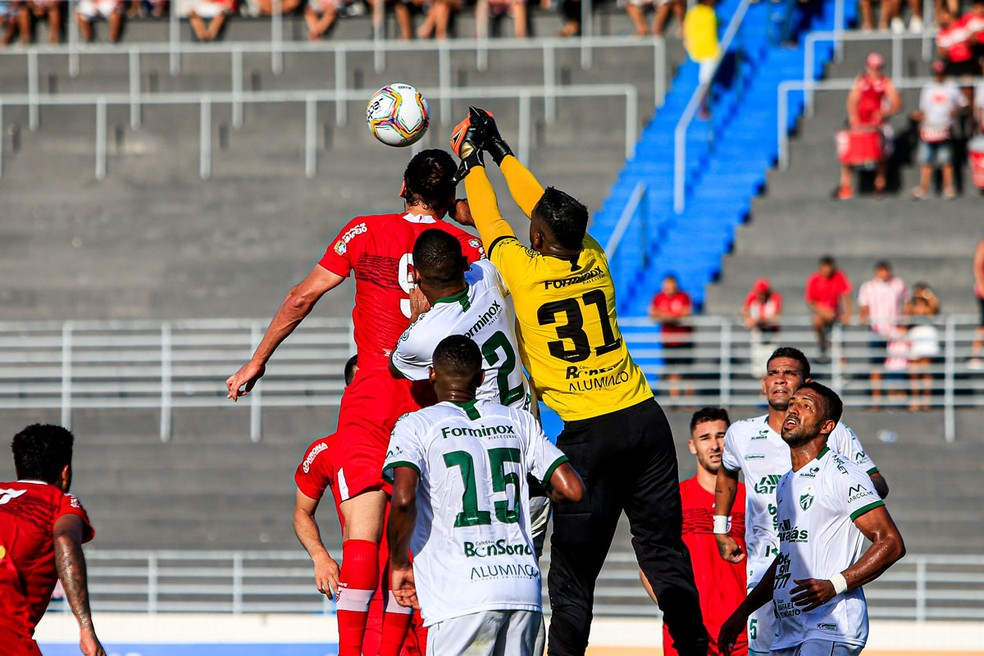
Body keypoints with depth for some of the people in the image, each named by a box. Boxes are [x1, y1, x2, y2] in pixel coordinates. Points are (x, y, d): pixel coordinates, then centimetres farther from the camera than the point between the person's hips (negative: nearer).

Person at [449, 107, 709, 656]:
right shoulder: (595, 261, 5)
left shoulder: (524, 273, -8)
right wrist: (501, 151, 31)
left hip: (586, 433, -5)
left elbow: (490, 220, 10)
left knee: (574, 569, -1)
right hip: (644, 416, 5)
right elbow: (548, 205, 21)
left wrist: (473, 161, 26)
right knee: (664, 547, 9)